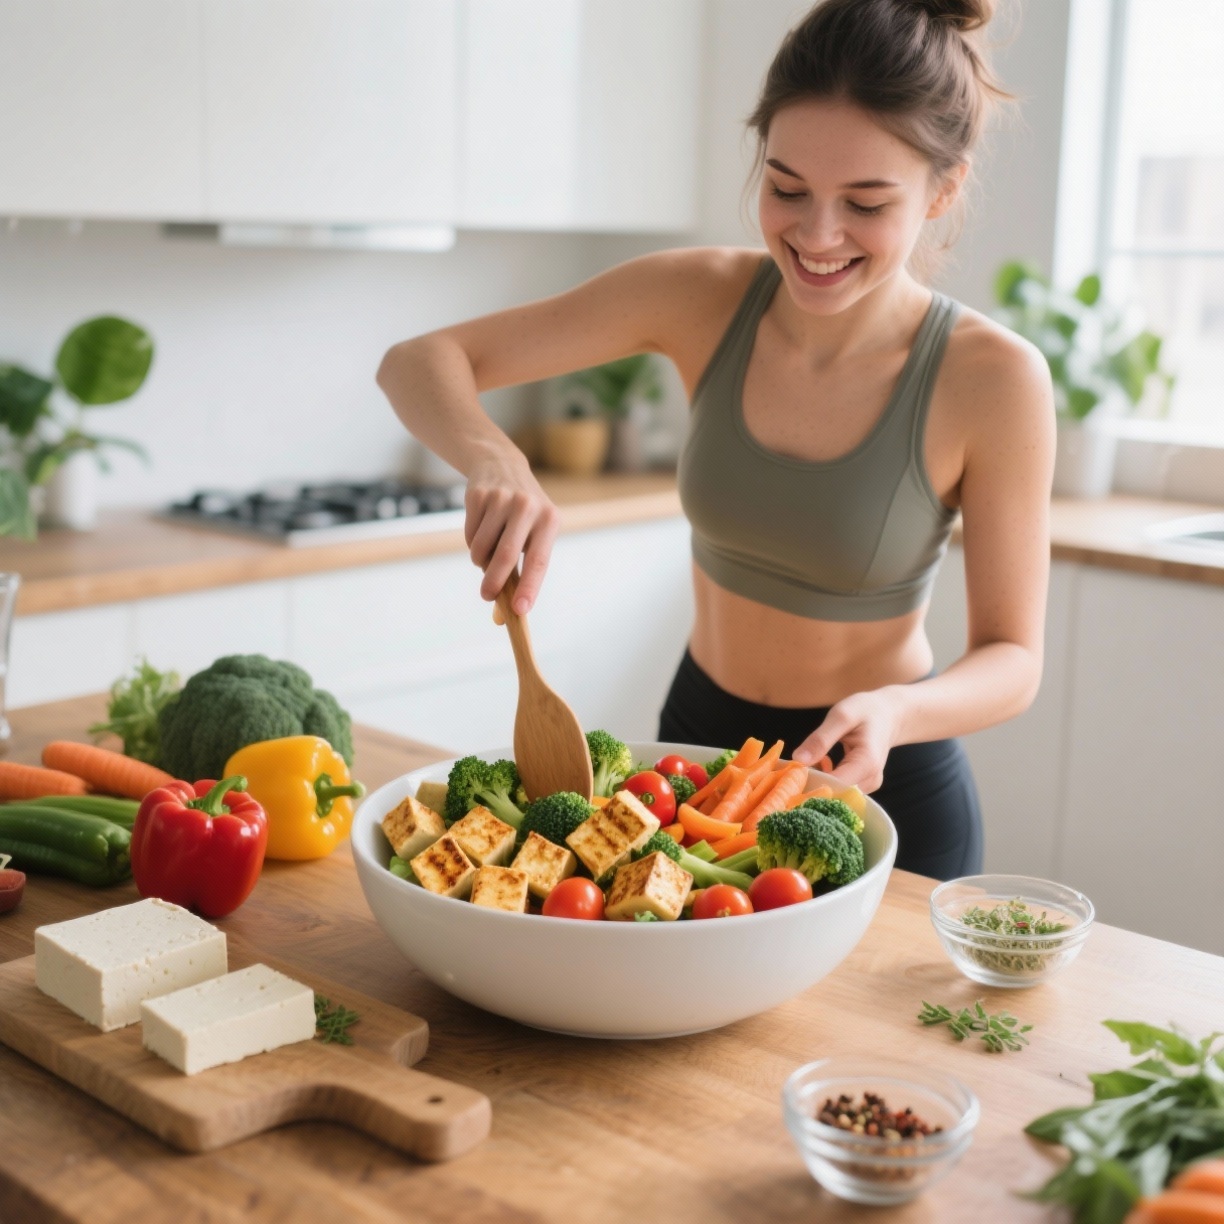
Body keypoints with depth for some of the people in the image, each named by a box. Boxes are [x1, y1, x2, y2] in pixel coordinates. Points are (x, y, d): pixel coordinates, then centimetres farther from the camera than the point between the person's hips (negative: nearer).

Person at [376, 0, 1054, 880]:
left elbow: (1013, 657, -15)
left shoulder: (992, 379, -22)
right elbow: (420, 362, -15)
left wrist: (894, 712, -36)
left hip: (884, 783, -3)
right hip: (695, 740, 3)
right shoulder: (703, 297, -15)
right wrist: (495, 461, -36)